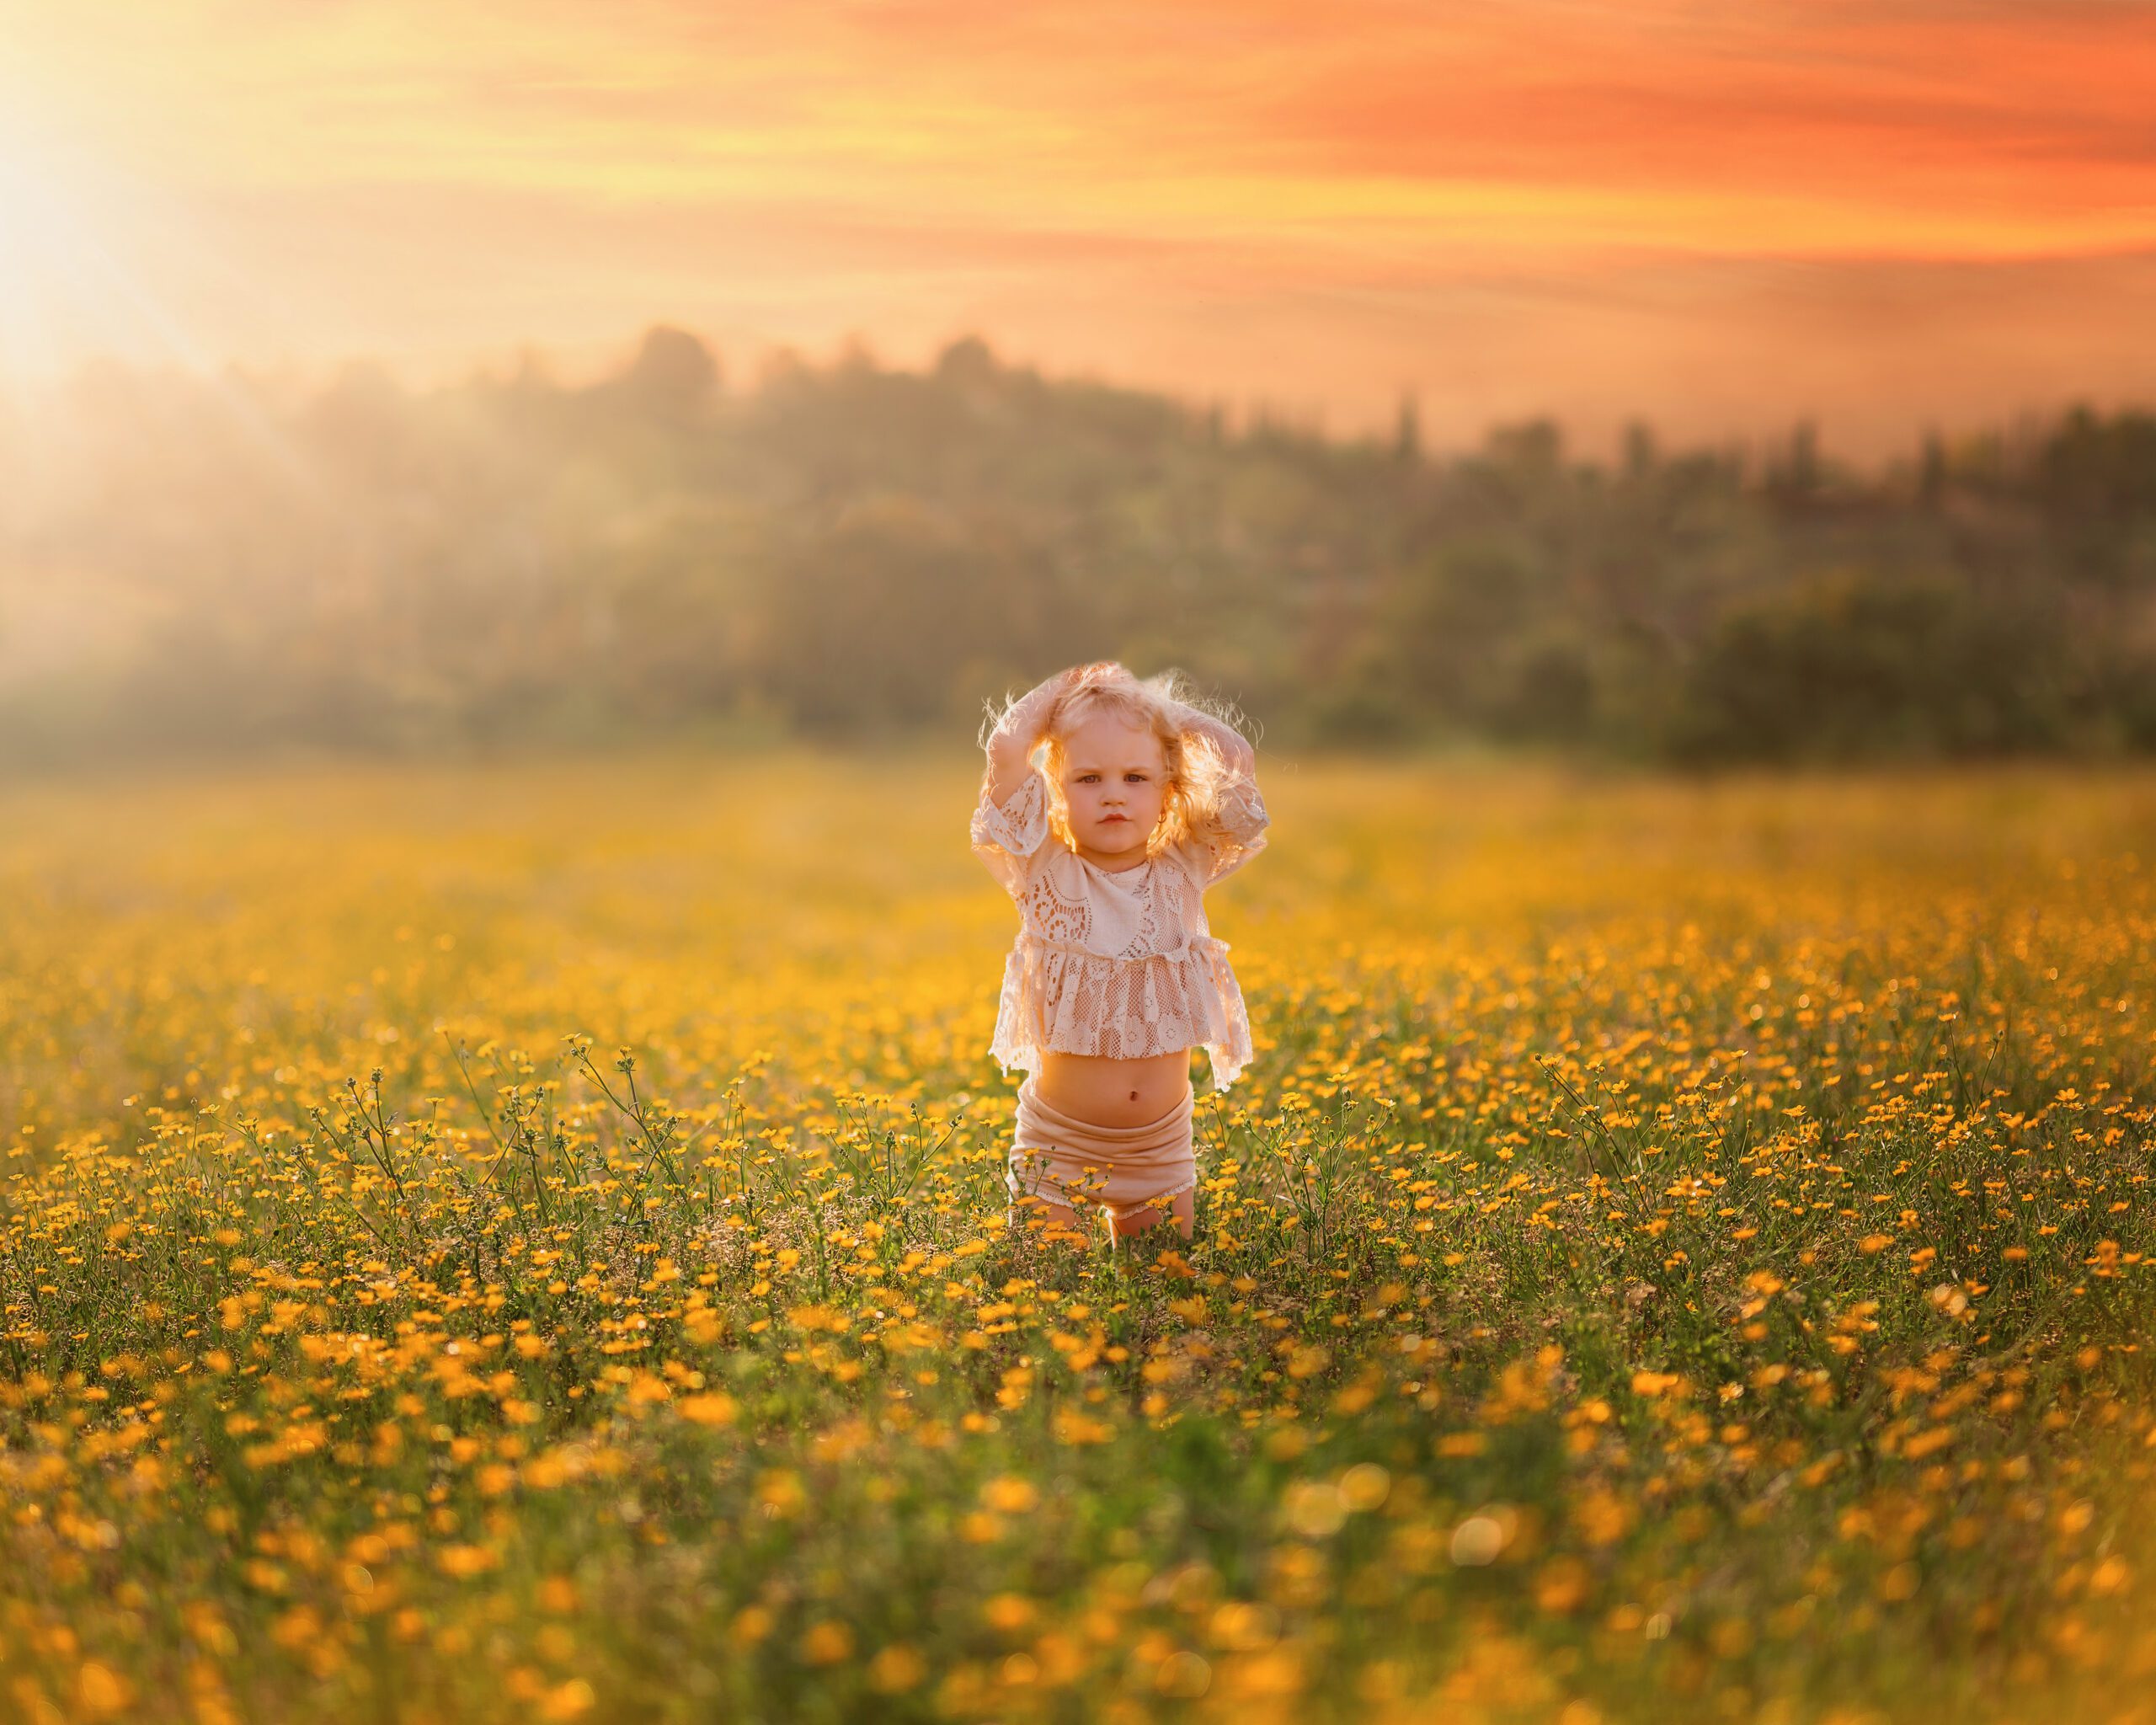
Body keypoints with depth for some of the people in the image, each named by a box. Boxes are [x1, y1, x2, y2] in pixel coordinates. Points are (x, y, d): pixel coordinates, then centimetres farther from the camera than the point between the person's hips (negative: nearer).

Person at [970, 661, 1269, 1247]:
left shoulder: (1184, 872, -1)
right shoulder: (1050, 875, -8)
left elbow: (1238, 759, -8)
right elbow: (1006, 747, -19)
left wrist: (1163, 707, 2)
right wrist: (1062, 690, -3)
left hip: (1161, 1148, 2)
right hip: (1057, 1144, -2)